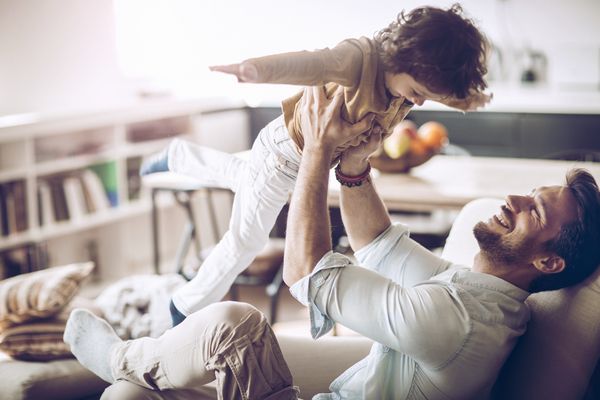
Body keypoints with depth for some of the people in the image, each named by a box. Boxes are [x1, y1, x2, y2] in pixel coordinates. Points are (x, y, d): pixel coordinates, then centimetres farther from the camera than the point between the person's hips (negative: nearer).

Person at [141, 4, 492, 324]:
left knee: (242, 176, 36)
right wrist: (258, 69, -76)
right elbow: (310, 64, -61)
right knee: (246, 241, 7)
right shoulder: (360, 57, -41)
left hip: (312, 155, 8)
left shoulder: (420, 76, -17)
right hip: (287, 151, -8)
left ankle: (177, 156, 60)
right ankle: (186, 309, 28)